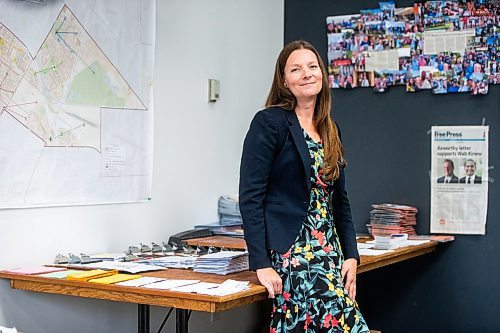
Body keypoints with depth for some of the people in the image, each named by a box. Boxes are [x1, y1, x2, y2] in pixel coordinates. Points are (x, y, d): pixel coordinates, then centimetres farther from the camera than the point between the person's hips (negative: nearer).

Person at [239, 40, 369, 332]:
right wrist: (261, 264, -15)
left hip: (329, 252, 7)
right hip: (290, 251, -7)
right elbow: (250, 197, -10)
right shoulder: (270, 122, -6)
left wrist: (351, 255, 8)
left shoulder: (330, 130, 16)